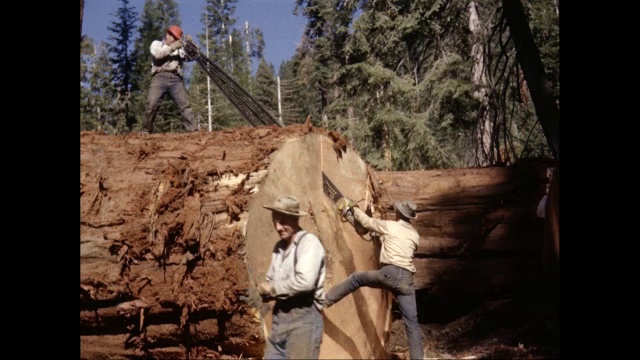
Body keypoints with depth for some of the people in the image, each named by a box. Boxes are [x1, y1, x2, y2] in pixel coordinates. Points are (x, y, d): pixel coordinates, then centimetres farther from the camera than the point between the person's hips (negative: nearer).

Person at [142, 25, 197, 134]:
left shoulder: (179, 49, 29)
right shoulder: (156, 44, 22)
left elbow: (192, 57, 15)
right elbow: (158, 54, 0)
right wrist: (172, 47, -3)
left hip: (176, 79, 2)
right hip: (160, 77, -2)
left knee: (185, 105, -11)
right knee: (152, 104, -14)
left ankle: (193, 130, -16)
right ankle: (146, 130, -4)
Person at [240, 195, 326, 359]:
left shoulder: (308, 242, -11)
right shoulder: (279, 246, 13)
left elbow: (305, 281, -24)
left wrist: (269, 288, -12)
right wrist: (260, 293, -5)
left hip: (304, 317, -8)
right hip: (279, 317, 8)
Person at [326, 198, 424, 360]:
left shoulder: (389, 225, 8)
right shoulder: (415, 235, 20)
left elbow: (367, 221, 20)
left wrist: (353, 208, 35)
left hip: (389, 273, -4)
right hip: (407, 280, 4)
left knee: (356, 278, 20)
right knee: (412, 323, 6)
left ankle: (324, 301, 24)